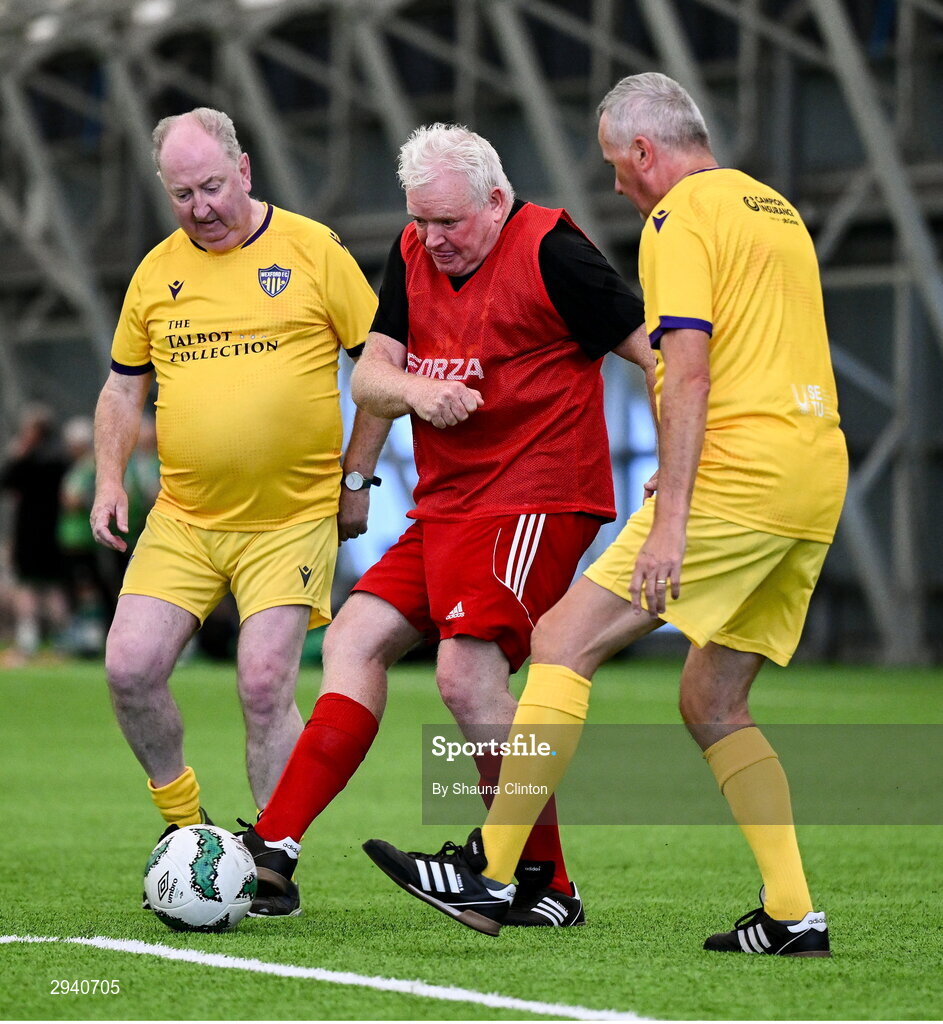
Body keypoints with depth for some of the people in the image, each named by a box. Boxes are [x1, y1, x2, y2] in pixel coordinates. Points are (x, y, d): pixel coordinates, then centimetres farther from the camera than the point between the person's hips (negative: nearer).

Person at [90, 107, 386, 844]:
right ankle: (185, 828, 16)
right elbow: (123, 387, 18)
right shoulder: (157, 271, 7)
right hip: (181, 520, 4)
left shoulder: (313, 250, -4)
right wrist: (110, 480, 4)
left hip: (294, 520, -4)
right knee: (130, 669, -7)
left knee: (265, 686, -10)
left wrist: (357, 478, -1)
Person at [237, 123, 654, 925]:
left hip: (535, 504, -8)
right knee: (354, 642, 0)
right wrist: (412, 387, -17)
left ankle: (547, 885, -8)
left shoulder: (549, 251, -11)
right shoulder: (414, 257, 10)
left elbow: (654, 351, -10)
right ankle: (274, 850, -1)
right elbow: (368, 376, 6)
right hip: (444, 509, 8)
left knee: (467, 676, -19)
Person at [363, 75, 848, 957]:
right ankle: (792, 915, 6)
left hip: (740, 475, -9)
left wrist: (669, 523, -20)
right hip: (816, 480, 9)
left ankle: (487, 872, -11)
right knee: (711, 704, 14)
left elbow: (688, 372, -15)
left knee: (565, 640, -6)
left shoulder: (679, 217, -5)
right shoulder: (775, 208, 22)